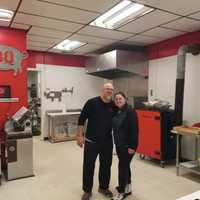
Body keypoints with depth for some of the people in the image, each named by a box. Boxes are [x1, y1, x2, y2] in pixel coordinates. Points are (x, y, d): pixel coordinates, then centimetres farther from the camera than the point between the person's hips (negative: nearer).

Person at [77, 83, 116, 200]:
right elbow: (82, 119, -9)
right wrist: (80, 135, -11)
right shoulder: (92, 102, -11)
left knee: (106, 166, 15)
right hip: (91, 141, -3)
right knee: (88, 166, 7)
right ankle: (87, 190, 27)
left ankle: (104, 187, 37)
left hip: (107, 142, 4)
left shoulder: (114, 106, 1)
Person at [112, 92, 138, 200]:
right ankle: (128, 188, 34)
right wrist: (116, 141, 17)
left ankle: (121, 191, 13)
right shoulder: (116, 111, 7)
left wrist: (132, 146, -22)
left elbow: (134, 130, -20)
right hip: (119, 144, 8)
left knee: (122, 166, -2)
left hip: (127, 145, -8)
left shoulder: (130, 111, -17)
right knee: (125, 166, 18)